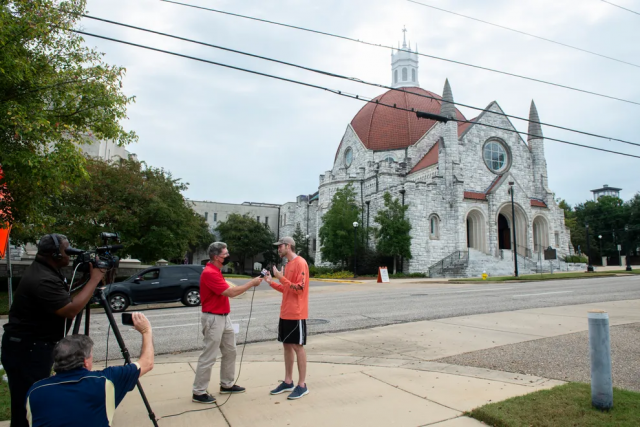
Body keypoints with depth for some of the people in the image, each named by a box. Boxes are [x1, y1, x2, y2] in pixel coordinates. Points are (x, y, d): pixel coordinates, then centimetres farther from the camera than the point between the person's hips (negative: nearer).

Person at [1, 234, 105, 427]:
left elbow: (67, 300, 16)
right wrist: (94, 279, -25)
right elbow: (71, 310, -30)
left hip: (36, 346, 10)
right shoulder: (43, 279, -27)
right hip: (26, 349, -10)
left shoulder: (45, 270, 6)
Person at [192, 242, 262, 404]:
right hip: (214, 319, -10)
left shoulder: (216, 271, 12)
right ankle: (199, 392, 10)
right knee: (209, 356, -2)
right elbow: (231, 292, -24)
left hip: (224, 317, 10)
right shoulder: (210, 273, -21)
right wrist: (251, 283, -16)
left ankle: (227, 384, 29)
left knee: (230, 351, 16)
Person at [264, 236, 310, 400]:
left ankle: (302, 385, 9)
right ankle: (288, 382, 23)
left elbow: (299, 289, -20)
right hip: (285, 313, 9)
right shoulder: (288, 264, 14)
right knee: (287, 345, 13)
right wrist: (272, 282, 8)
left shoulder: (300, 263, -15)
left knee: (298, 347, -1)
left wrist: (281, 278, -21)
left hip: (296, 314, -9)